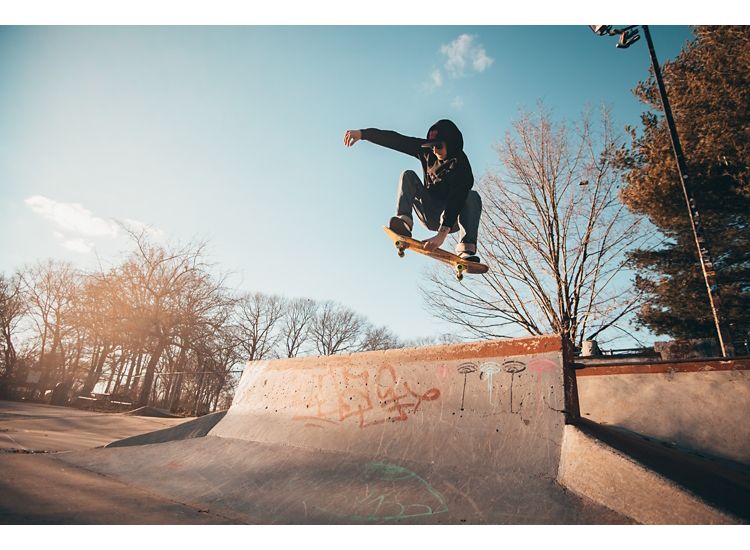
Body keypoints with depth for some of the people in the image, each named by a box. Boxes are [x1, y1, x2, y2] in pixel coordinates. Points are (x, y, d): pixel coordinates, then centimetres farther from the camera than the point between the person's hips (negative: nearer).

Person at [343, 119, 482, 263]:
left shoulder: (461, 164, -22)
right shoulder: (427, 151, -5)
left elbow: (457, 200, -36)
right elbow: (396, 140, -9)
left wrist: (443, 233, -48)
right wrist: (362, 133, -17)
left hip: (451, 219, -3)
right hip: (429, 215, 4)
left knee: (473, 196, -30)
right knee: (408, 175, -12)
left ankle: (466, 250, -45)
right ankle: (404, 220, -36)